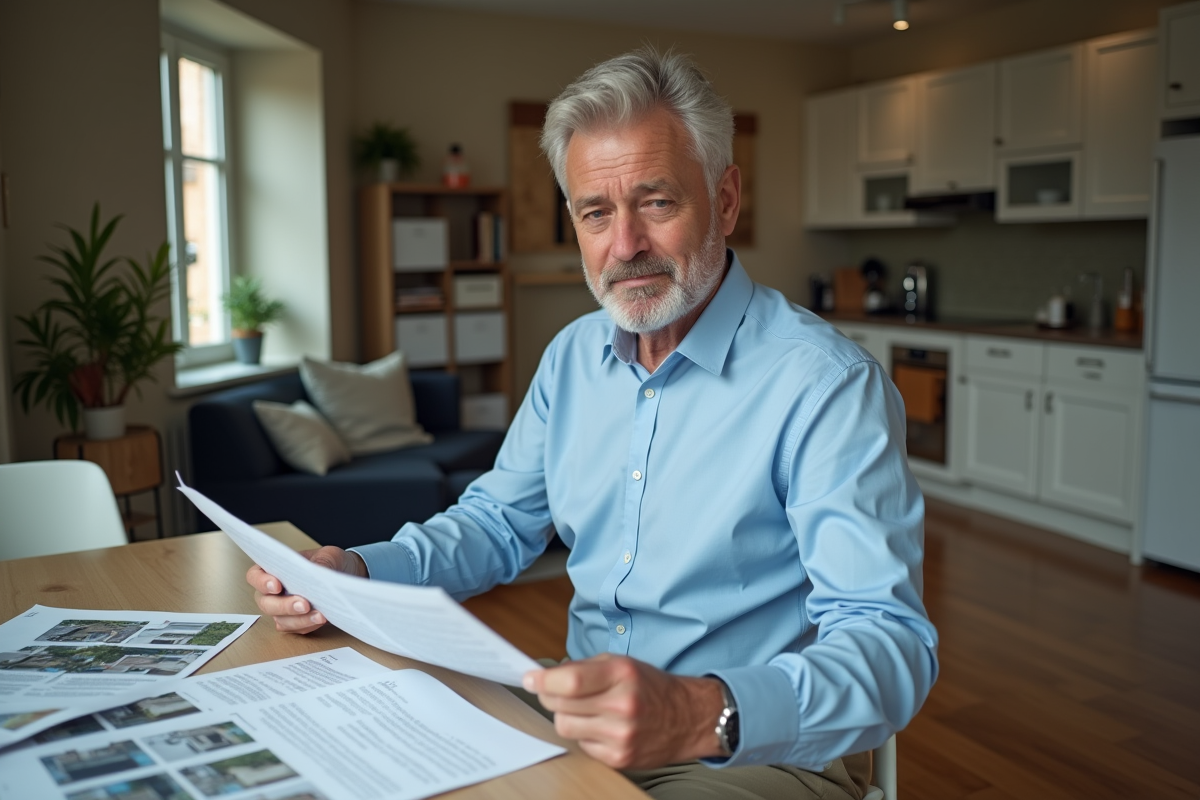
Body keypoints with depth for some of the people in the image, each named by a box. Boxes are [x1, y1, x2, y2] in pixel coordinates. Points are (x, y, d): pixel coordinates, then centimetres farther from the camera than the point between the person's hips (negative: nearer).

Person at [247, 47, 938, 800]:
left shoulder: (828, 385, -18)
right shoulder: (573, 355, 5)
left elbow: (891, 641, -24)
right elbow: (499, 523, 14)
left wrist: (708, 714, -42)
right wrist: (359, 570, -4)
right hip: (583, 722, 5)